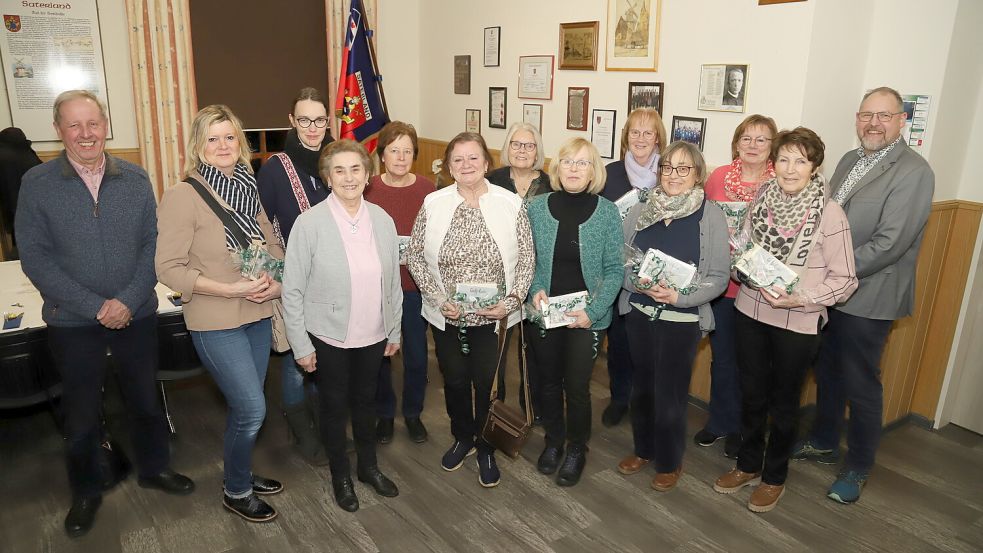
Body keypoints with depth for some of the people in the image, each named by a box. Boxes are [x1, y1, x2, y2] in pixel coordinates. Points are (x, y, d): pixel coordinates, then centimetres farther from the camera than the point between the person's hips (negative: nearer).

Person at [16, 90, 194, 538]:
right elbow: (35, 257, -9)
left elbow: (153, 244, -2)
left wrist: (128, 300, -14)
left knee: (145, 398, 16)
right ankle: (86, 491, 35)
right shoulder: (36, 183, -7)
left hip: (137, 315, 2)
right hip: (72, 322, -1)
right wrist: (95, 307, -16)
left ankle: (154, 467, 39)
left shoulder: (135, 180, -1)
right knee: (81, 412, 13)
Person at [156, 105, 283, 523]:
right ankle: (236, 492, 21)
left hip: (258, 316, 6)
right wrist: (230, 289, -21)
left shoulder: (249, 189, 5)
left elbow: (274, 247, 12)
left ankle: (240, 472, 40)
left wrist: (277, 282, -8)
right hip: (216, 323, -6)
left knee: (245, 406, 17)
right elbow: (169, 268, -15)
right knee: (252, 409, -3)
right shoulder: (183, 195, -13)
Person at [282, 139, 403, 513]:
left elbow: (393, 281, 4)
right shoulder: (310, 223, -15)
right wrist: (301, 345, -9)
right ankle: (340, 475, 38)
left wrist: (394, 330, 8)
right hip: (328, 337, -3)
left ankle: (369, 466, 43)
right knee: (335, 406, 15)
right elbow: (293, 290, -11)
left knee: (366, 401, 20)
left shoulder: (382, 220, -4)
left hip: (373, 335, 3)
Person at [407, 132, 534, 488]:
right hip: (446, 316, 2)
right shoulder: (433, 204, -5)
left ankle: (486, 449, 34)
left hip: (494, 318, -1)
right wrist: (438, 298, -11)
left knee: (487, 384, 10)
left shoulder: (511, 204, -7)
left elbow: (526, 259, -3)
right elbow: (416, 256, -1)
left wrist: (511, 301, -14)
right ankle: (462, 438, 43)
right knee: (455, 381, 17)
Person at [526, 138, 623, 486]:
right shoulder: (537, 208, -3)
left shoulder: (607, 213, -7)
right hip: (543, 313, 2)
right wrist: (535, 289, -13)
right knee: (549, 382, 15)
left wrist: (592, 311, -15)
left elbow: (614, 270, -6)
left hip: (585, 317, -2)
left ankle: (577, 450, 29)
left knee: (576, 386, 3)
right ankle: (553, 441, 39)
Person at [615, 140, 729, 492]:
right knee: (642, 386, 16)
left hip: (682, 320, -3)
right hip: (638, 313, 3)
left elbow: (719, 277, -9)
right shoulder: (640, 210, 2)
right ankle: (643, 449, 38)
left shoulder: (710, 215, -7)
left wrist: (678, 296, -21)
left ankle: (669, 462, 28)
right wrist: (638, 283, -17)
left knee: (670, 393, 5)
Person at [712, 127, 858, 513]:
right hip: (750, 311, 4)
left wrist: (801, 297, -22)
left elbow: (845, 279, -11)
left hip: (798, 322, -4)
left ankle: (774, 476, 33)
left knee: (783, 402, 13)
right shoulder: (762, 198, -2)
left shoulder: (829, 213, -14)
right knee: (751, 394, 17)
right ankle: (748, 465, 38)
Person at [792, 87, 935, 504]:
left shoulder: (913, 172, -15)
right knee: (827, 373, 19)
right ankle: (823, 444, 39)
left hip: (867, 298, -7)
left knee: (860, 384, 6)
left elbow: (889, 244, -22)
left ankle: (858, 468, 25)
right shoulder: (849, 160, 9)